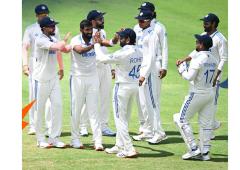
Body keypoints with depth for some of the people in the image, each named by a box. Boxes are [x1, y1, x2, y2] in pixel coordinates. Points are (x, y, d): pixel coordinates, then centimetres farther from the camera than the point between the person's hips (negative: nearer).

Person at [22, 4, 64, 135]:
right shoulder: (30, 29, 6)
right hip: (35, 66, -1)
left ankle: (50, 127, -5)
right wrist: (25, 64, -17)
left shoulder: (54, 29, 12)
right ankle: (33, 126, 6)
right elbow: (25, 47, -3)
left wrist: (61, 67, 8)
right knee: (34, 96, 1)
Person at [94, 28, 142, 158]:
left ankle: (129, 149, -10)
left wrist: (97, 44, 0)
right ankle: (119, 146, 26)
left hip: (122, 87, -8)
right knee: (124, 118, 18)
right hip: (135, 86, 8)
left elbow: (102, 58, -13)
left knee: (120, 118, -3)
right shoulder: (139, 53, 3)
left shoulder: (122, 53, -20)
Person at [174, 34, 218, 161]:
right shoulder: (213, 60, 7)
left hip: (197, 93, -8)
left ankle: (194, 149, -3)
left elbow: (189, 77, -20)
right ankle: (205, 152, 12)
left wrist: (182, 68, -1)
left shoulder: (197, 59, -18)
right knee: (206, 123, 11)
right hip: (210, 93, 8)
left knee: (181, 119, 3)